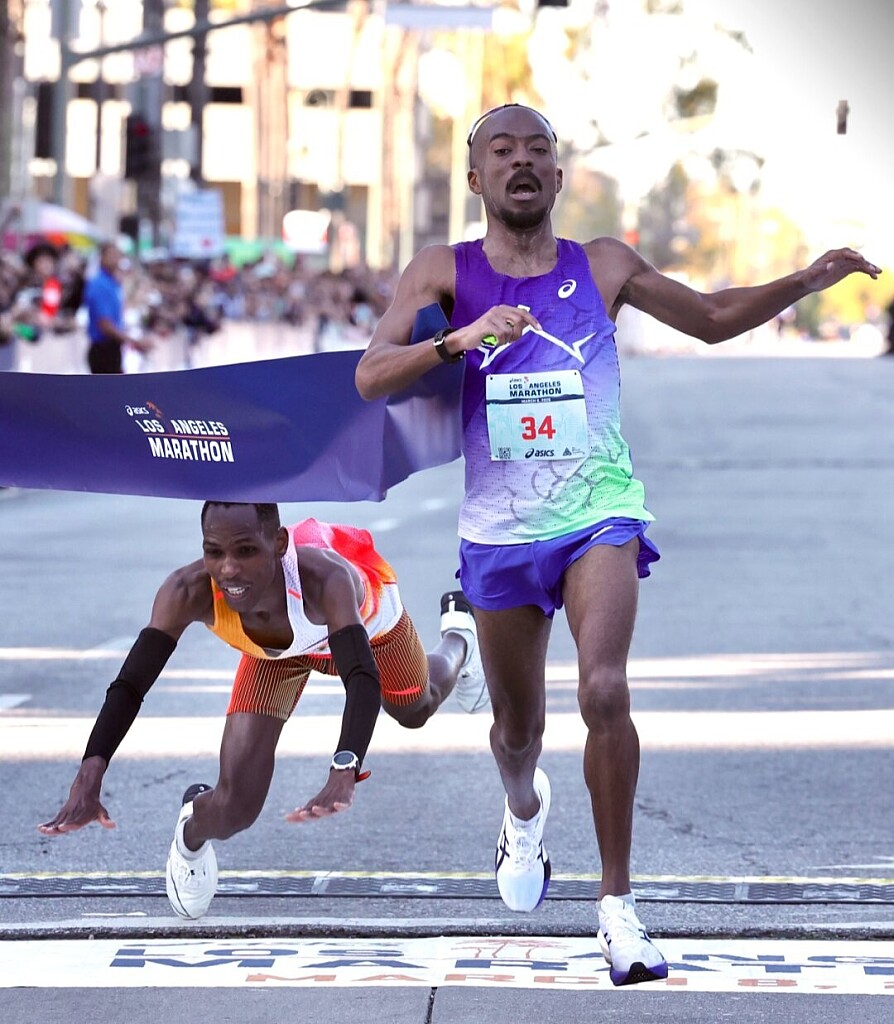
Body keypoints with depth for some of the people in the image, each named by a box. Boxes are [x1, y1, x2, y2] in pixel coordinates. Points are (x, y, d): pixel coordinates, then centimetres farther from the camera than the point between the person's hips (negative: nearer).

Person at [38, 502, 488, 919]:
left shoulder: (325, 578, -50)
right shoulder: (189, 592, -42)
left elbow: (363, 678, -60)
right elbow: (130, 683, -44)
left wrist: (343, 776, -76)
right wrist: (89, 778, -59)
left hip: (366, 622, -1)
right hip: (274, 651, 1)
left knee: (416, 709, 31)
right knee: (234, 808, -14)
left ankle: (457, 634, 67)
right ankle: (190, 835, 25)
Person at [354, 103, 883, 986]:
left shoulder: (603, 267, 4)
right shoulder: (444, 273, -1)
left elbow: (712, 319, 17)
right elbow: (370, 378, -12)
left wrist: (808, 280, 2)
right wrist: (459, 340, -29)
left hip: (598, 514, -1)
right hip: (499, 530, 1)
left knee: (604, 692, -23)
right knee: (517, 728, 13)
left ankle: (618, 905, -14)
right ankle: (524, 811, 51)